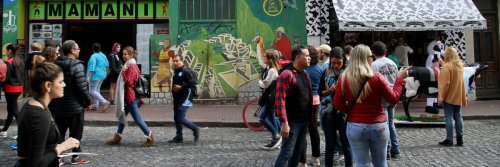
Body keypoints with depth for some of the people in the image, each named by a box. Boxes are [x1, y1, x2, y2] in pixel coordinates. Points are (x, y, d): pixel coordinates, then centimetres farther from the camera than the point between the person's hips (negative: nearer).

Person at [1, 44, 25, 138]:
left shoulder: (8, 62, -14)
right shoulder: (21, 61, 9)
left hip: (11, 88, -8)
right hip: (19, 87, 8)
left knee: (14, 110, -4)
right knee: (11, 109, 16)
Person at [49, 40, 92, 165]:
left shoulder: (56, 64, 6)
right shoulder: (77, 65, -17)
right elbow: (82, 87, -20)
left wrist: (52, 103, 17)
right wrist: (87, 101, -5)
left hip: (58, 106, 6)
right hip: (75, 106, -6)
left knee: (59, 133, 13)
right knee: (75, 133, 6)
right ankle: (75, 157, 14)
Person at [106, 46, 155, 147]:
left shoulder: (132, 66, -16)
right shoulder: (129, 65, 14)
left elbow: (128, 82, -22)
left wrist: (123, 71, -19)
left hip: (130, 97, -10)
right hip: (127, 96, 10)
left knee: (137, 118, -6)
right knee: (122, 115, 15)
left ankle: (150, 138, 0)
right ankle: (117, 137, 25)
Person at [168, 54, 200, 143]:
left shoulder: (187, 71, -14)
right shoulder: (176, 71, 15)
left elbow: (192, 83, -21)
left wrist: (181, 87, -21)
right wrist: (173, 88, 11)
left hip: (184, 99, -9)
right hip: (177, 99, 10)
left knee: (180, 119, -11)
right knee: (176, 118, 11)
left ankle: (195, 129, 8)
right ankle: (179, 137, 20)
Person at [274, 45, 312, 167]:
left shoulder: (305, 74, 12)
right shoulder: (287, 74, -15)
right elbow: (280, 100, -20)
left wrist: (310, 116, 10)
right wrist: (284, 123, -24)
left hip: (304, 121, 8)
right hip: (292, 122, -8)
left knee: (298, 151, 15)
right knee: (286, 153, -6)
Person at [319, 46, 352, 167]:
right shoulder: (326, 73, 6)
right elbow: (320, 92, 8)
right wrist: (329, 90, -10)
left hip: (344, 112, -2)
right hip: (328, 112, 2)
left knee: (346, 144, 5)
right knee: (329, 144, 11)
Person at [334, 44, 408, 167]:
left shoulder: (344, 78, -6)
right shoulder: (377, 77, -11)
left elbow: (337, 104, -2)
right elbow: (393, 99, -2)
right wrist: (400, 79, 8)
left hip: (355, 127, 0)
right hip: (378, 126, 0)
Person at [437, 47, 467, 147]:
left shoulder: (447, 67, -16)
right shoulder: (460, 65, 7)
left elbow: (445, 83, -19)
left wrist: (441, 97, -14)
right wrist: (442, 63, 19)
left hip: (449, 97, -7)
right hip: (458, 97, 7)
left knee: (449, 117, -3)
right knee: (458, 117, 10)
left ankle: (449, 139, -1)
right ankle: (460, 139, 12)